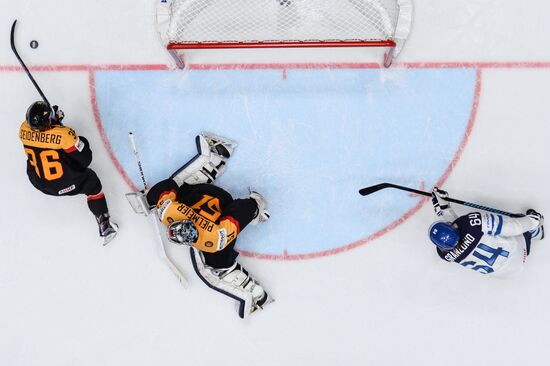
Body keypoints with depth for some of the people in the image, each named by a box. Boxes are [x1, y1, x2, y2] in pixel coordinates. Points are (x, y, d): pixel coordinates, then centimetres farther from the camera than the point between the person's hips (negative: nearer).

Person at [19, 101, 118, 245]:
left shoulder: (24, 129, -15)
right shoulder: (64, 134, -31)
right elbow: (85, 160, -19)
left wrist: (54, 119, 2)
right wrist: (81, 142, 0)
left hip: (37, 181, 5)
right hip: (63, 185, -5)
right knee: (91, 181, 19)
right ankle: (104, 227, 17)